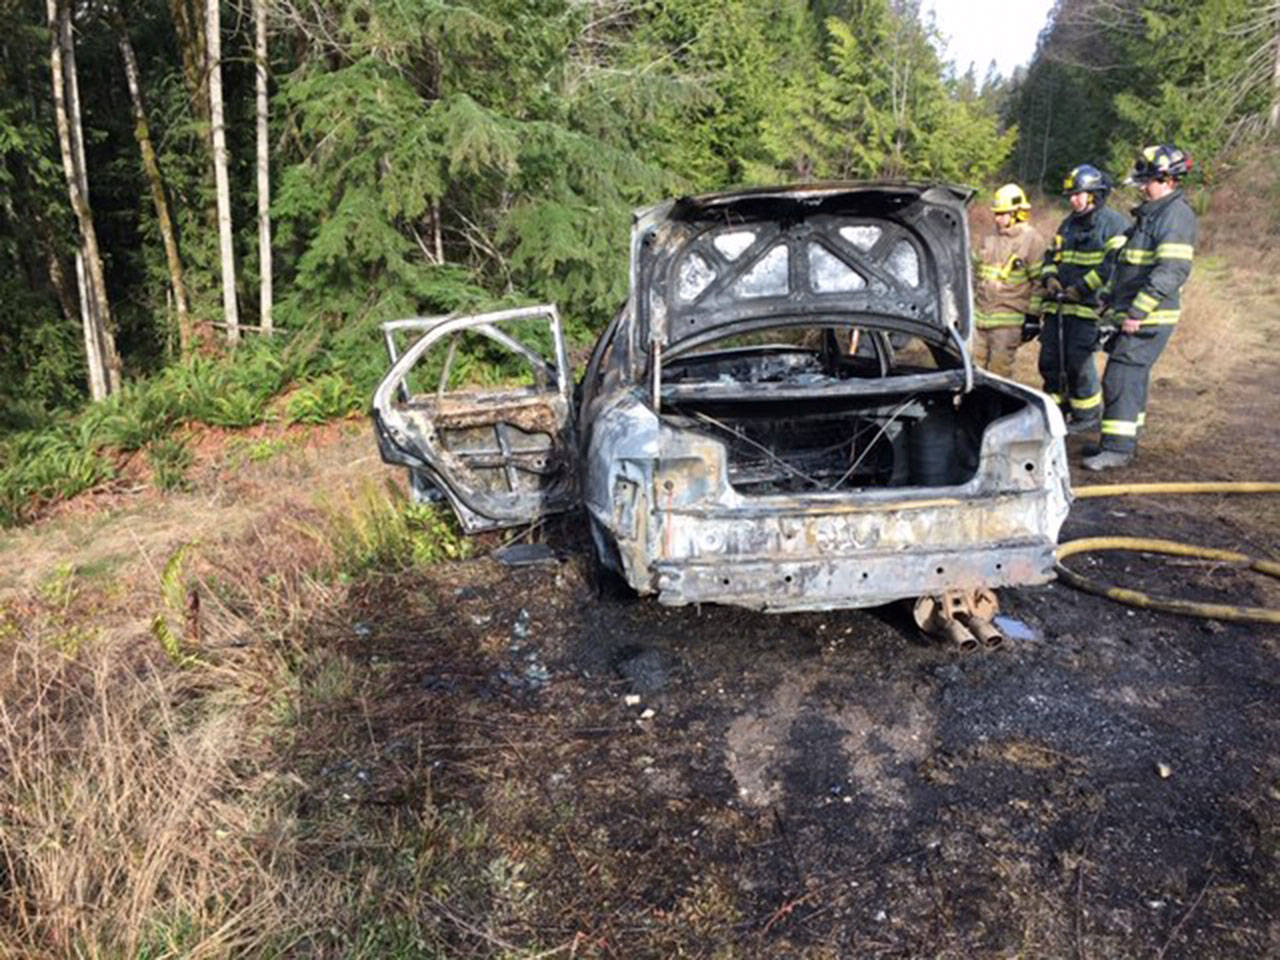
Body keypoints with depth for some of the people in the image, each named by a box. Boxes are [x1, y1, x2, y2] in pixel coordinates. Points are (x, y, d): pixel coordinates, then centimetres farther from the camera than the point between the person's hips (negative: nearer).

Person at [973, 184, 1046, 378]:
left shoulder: (1031, 239, -6)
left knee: (999, 370, -5)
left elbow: (1039, 282, -6)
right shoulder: (990, 239, 15)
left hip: (1008, 320, -7)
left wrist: (1033, 315, -10)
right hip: (980, 315, 7)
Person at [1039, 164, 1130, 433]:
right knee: (1049, 360, 7)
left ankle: (1088, 416, 4)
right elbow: (1052, 255, 25)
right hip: (1058, 304, 8)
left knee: (1078, 361, -10)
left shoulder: (1114, 223, -5)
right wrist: (1050, 278, 4)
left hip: (1088, 305, -7)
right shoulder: (1068, 223, 20)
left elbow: (1114, 265, -16)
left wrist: (1081, 287, -19)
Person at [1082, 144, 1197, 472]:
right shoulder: (1150, 213, 19)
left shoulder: (1176, 215, -14)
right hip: (1131, 312, 10)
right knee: (1133, 377, 14)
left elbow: (1171, 272, -23)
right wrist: (1108, 297, 21)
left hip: (1149, 318, -10)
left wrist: (1138, 312, -25)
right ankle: (1126, 440, 23)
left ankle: (1118, 447, -9)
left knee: (1121, 377, -12)